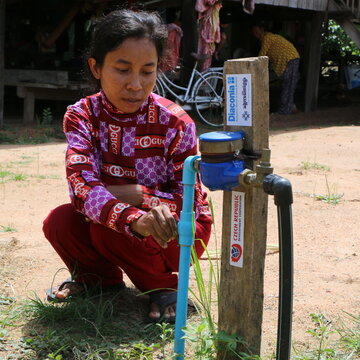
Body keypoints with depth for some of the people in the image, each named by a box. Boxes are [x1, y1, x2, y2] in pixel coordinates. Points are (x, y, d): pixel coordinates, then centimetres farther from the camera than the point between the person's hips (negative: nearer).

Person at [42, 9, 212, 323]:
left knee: (107, 230, -30)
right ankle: (101, 277, 11)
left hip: (180, 230, -4)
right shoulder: (82, 116, -14)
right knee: (59, 222, -21)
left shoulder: (175, 123, -20)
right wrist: (134, 219, -48)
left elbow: (188, 198, -17)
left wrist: (134, 194, -31)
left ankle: (164, 285, -1)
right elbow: (82, 186, -30)